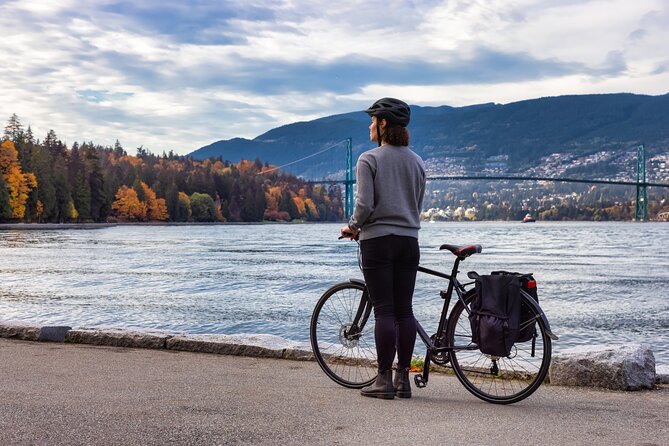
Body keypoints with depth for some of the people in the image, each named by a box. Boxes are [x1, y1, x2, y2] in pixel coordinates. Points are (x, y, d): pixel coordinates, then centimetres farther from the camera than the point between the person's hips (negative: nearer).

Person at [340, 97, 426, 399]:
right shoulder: (417, 162, 11)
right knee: (404, 310, 7)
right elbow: (418, 205, 14)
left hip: (377, 241, -5)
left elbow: (365, 203, -14)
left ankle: (384, 380, 1)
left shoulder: (369, 159, -7)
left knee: (384, 310, -3)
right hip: (409, 241, 5)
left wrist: (352, 227, 3)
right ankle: (403, 378, 11)